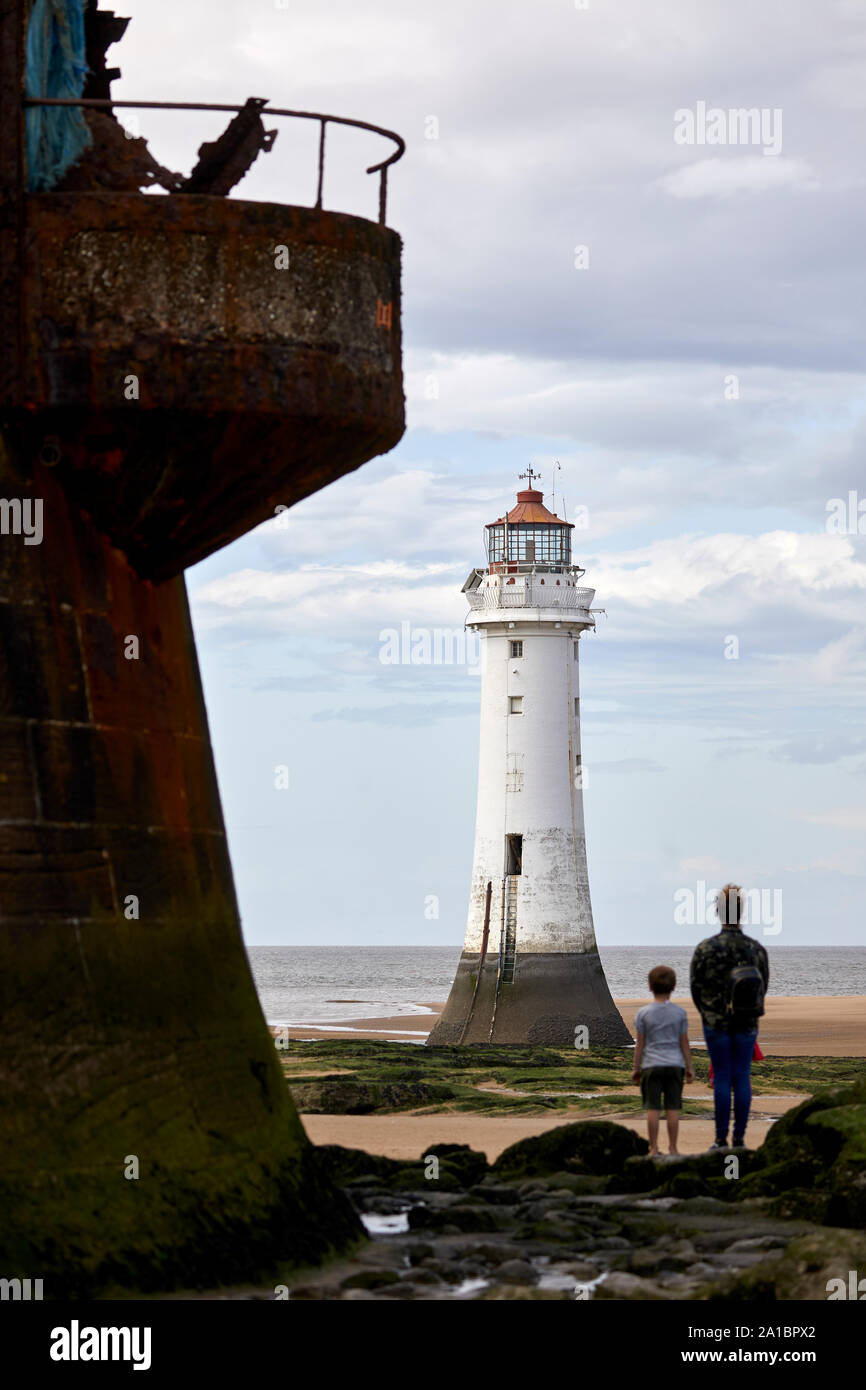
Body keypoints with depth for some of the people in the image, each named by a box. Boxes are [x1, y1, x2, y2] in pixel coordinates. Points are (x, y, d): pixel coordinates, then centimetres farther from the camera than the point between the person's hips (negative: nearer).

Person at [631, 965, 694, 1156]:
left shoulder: (643, 1013, -2)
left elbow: (640, 1044, 0)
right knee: (673, 1108, 3)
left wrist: (636, 1068, 8)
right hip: (674, 1064, 1)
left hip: (651, 1066, -1)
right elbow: (684, 1043, 4)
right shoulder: (679, 1013, 1)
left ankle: (653, 1148, 1)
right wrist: (689, 1068, 12)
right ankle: (672, 1148, 6)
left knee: (653, 1108, 0)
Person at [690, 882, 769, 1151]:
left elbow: (696, 988, -4)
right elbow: (763, 986, 6)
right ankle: (739, 1139, 7)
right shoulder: (756, 948, -3)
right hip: (747, 1024, 2)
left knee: (722, 1078, 2)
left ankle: (721, 1140, 2)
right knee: (742, 1077, 7)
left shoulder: (706, 949, -11)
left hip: (716, 1021, -2)